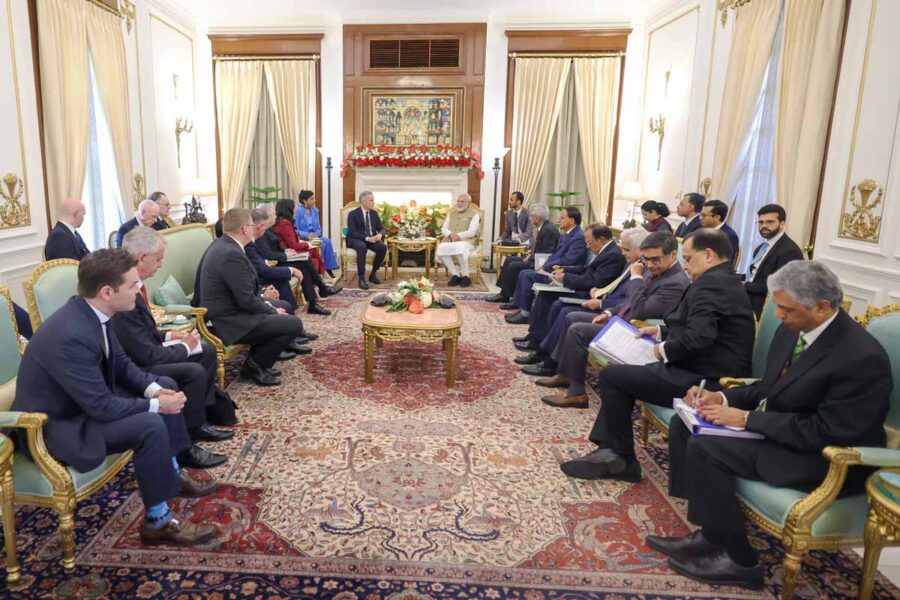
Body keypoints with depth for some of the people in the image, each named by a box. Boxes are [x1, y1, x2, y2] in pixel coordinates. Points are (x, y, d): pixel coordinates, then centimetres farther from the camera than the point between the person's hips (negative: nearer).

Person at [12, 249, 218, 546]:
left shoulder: (92, 312, -6)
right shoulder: (71, 336, -34)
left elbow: (122, 365, 6)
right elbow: (101, 407, -30)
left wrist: (153, 388, -10)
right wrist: (157, 405, -20)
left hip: (89, 398, 10)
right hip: (54, 425, -10)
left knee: (166, 385, 10)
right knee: (150, 426, -28)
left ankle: (171, 472, 23)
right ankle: (157, 521, -9)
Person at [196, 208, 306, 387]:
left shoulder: (221, 244, 7)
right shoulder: (232, 254, -25)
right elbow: (247, 300, -24)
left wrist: (269, 306, 7)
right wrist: (272, 310, -7)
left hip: (225, 311, 11)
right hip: (229, 321, -11)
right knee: (294, 324, -13)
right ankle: (253, 366, 1)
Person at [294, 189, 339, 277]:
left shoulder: (315, 210, 9)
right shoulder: (299, 211, -8)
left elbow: (318, 227, 12)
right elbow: (295, 229, -12)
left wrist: (316, 234, -10)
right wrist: (307, 235, -24)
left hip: (314, 237, 5)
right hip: (302, 238, -5)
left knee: (327, 241, -24)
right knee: (322, 244, -29)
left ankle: (329, 267, -19)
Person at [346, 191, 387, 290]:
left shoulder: (374, 213, 10)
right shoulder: (353, 214, -7)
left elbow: (381, 228, 11)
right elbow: (352, 232, -16)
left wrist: (380, 235, -15)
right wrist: (367, 238, -27)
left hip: (371, 239, 5)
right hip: (356, 239, -5)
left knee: (383, 247, -26)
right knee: (362, 247, -39)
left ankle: (373, 274, -9)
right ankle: (361, 278, -35)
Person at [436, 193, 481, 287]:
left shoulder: (474, 214, 4)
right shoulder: (451, 213, 21)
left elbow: (471, 232, -9)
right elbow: (443, 229, 12)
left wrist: (457, 236, -18)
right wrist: (450, 234, -10)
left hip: (467, 241, -4)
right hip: (451, 241, 4)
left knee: (459, 247, -40)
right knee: (441, 247, -30)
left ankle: (465, 276, -23)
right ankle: (455, 275, -21)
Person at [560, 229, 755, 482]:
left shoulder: (709, 283, -18)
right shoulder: (728, 281, 16)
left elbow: (698, 338, -29)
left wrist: (665, 350, -11)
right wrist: (662, 331, 15)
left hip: (703, 381, -11)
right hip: (713, 375, 11)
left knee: (611, 376, -5)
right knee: (620, 375, 16)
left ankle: (622, 459, 9)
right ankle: (609, 452, 12)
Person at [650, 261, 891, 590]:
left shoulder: (862, 357, -25)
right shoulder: (792, 330, 0)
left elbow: (826, 433, -25)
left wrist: (748, 419, -23)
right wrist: (723, 398, -6)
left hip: (826, 456, -9)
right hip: (779, 427, 9)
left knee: (705, 448, -24)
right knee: (684, 425, -2)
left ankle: (739, 560, -6)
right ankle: (710, 532, 2)